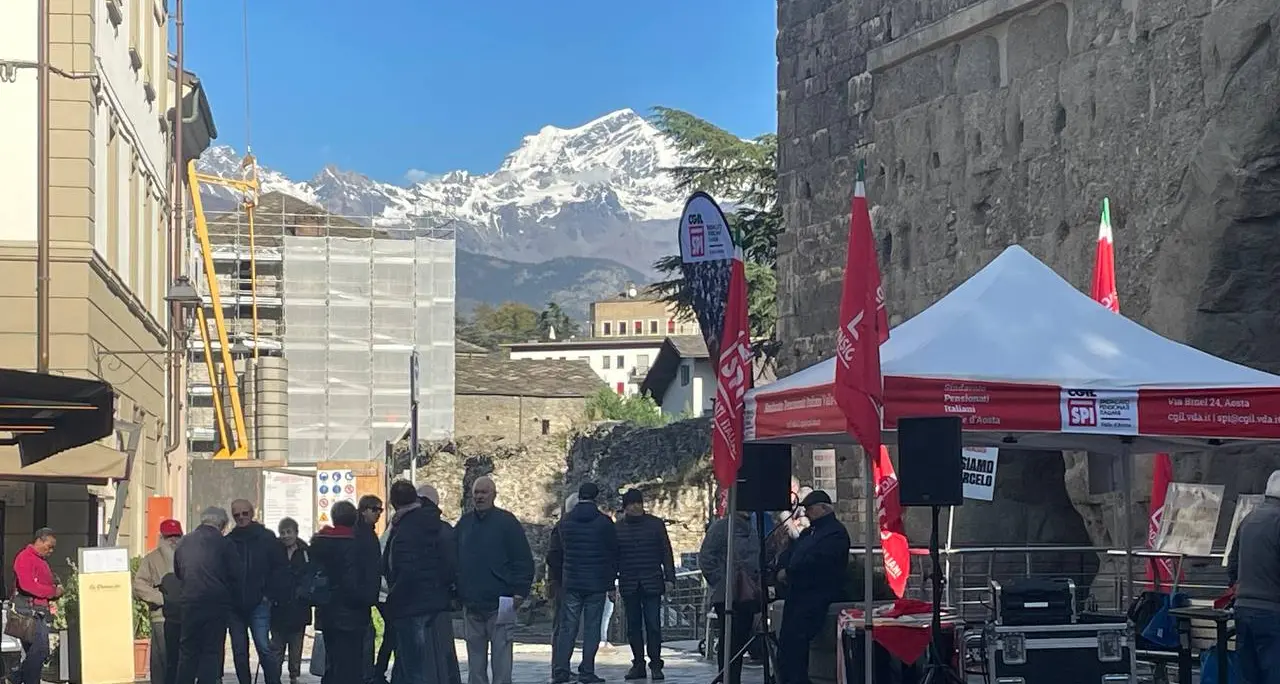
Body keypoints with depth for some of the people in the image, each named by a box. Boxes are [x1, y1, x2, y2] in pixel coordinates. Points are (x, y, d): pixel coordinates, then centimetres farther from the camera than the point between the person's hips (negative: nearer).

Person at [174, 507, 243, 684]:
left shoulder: (184, 543, 6)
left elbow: (178, 574, 16)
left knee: (188, 651, 11)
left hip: (189, 603, 3)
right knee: (211, 651, 2)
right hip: (217, 604, -3)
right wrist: (235, 601, 7)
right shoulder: (224, 544, -7)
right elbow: (238, 575, -6)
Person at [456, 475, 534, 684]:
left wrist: (520, 592, -12)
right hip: (471, 605, 5)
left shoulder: (506, 522, -2)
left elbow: (524, 561, -4)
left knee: (501, 659, -4)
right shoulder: (464, 523, 11)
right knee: (475, 662, 10)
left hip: (500, 604, -5)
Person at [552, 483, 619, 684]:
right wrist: (611, 584, 5)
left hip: (571, 582, 3)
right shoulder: (604, 522, -5)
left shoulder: (565, 522, 3)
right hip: (597, 584, -3)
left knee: (568, 627, 6)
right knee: (592, 628, 2)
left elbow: (563, 549, 13)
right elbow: (613, 555, -1)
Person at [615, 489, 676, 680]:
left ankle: (655, 664, -2)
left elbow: (666, 553, 5)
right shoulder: (618, 528, 7)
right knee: (633, 627, 6)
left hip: (652, 584, -2)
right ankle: (638, 664, 13)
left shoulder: (656, 524, 3)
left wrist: (669, 578, -3)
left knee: (653, 625, -6)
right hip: (628, 584, 2)